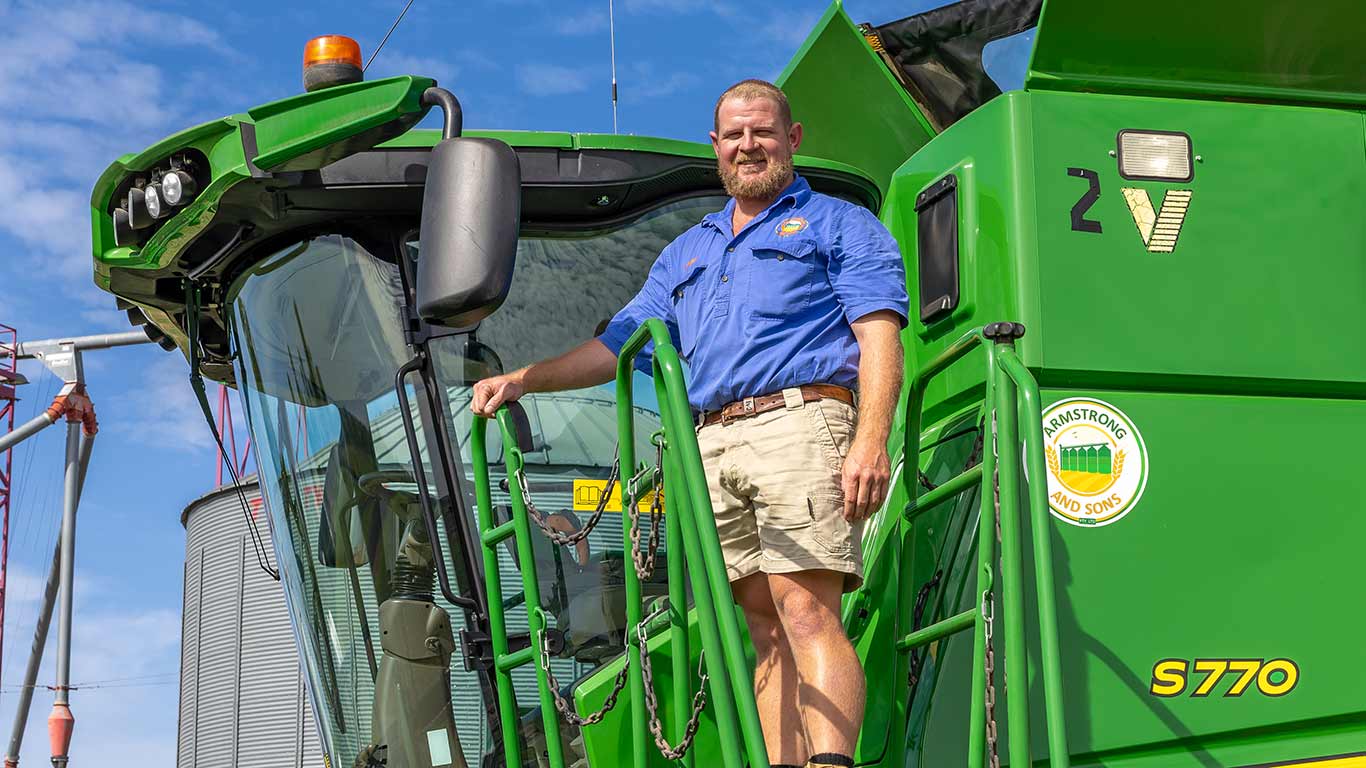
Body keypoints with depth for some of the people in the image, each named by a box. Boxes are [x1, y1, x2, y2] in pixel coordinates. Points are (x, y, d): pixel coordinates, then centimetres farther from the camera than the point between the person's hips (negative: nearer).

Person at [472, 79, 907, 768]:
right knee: (764, 627, 0)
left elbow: (880, 337, -1)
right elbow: (618, 344, 28)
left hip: (798, 421, -6)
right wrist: (524, 379, 16)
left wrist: (871, 440, -15)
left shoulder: (840, 226, 12)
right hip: (712, 445, 6)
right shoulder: (686, 253, 30)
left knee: (807, 614, -18)